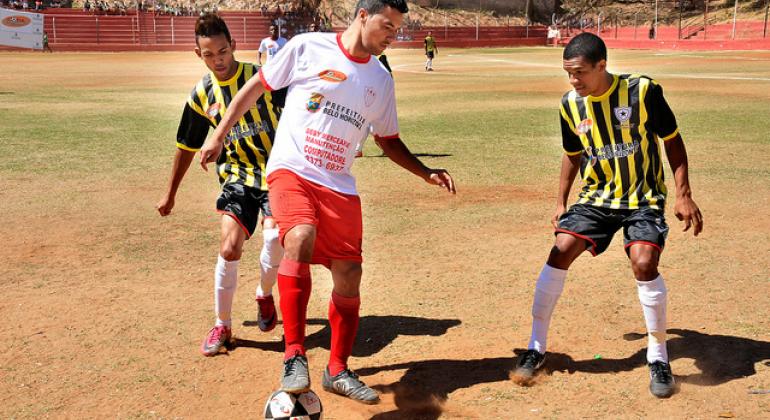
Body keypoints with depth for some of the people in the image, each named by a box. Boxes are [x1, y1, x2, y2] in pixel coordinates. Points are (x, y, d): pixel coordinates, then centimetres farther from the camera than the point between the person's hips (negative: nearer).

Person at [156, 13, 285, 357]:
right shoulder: (202, 94, 2)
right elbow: (187, 147, 14)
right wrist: (170, 195, 20)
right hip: (237, 176, 2)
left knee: (273, 238, -20)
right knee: (229, 249, -13)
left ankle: (264, 294, 14)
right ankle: (222, 326, 7)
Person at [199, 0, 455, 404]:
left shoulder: (380, 80, 11)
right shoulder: (307, 47, -2)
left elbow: (388, 140, 21)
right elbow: (256, 86, 7)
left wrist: (426, 172, 9)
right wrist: (219, 135, 7)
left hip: (339, 187, 5)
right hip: (290, 171, -5)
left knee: (349, 276, 1)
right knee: (300, 239, -32)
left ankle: (338, 371, 20)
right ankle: (294, 356, -22)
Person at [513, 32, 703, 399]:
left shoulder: (643, 91, -17)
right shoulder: (570, 104, -4)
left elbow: (673, 141, -6)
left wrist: (683, 196, -10)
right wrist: (561, 202, 11)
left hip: (643, 198, -3)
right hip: (596, 197, 4)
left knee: (644, 263, -23)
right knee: (560, 251, -12)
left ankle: (658, 358, -1)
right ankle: (536, 347, 2)